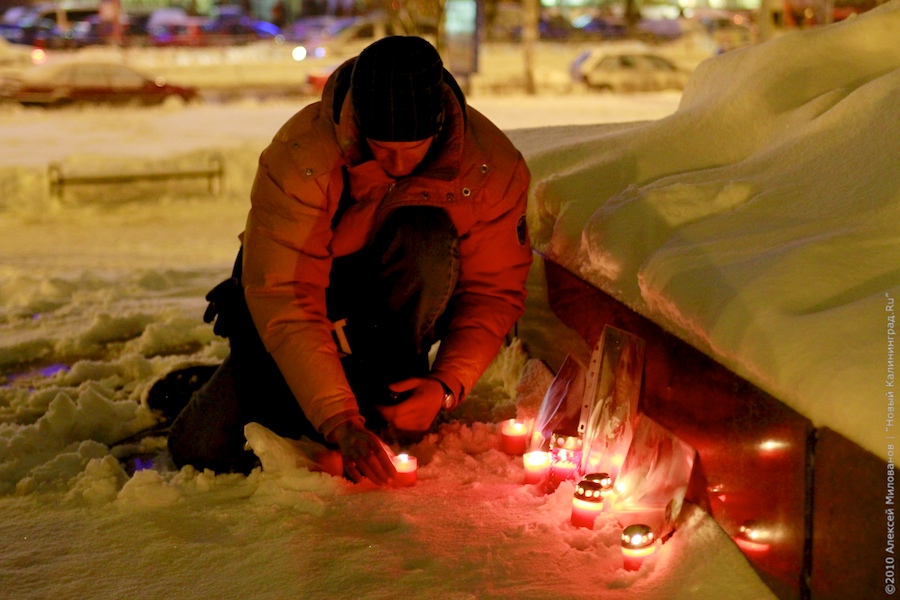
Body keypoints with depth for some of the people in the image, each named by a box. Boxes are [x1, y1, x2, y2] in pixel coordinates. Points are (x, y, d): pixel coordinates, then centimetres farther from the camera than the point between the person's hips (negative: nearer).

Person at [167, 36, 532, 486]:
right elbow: (283, 299, -33)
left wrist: (446, 385, -29)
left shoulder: (492, 165, -22)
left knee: (426, 236, -34)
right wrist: (340, 422, -40)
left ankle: (381, 405, -16)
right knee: (205, 450, -16)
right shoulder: (298, 157, -29)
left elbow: (495, 292, -14)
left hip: (399, 308, 1)